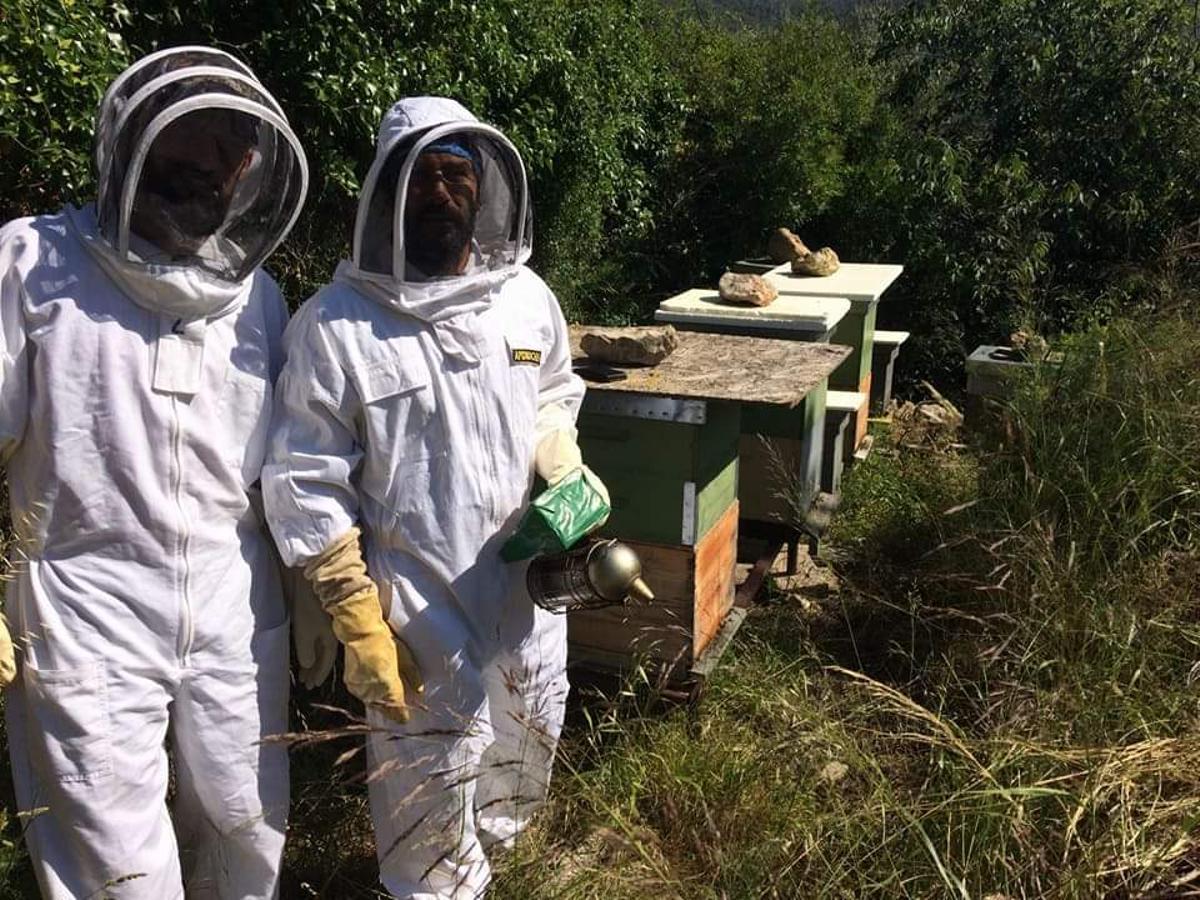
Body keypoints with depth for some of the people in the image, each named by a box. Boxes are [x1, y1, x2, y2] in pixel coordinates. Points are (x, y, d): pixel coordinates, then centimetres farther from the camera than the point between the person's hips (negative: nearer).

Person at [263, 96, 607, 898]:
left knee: (526, 755, 27)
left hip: (529, 589, 6)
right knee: (431, 792, 12)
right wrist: (358, 622, -15)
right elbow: (308, 486, -14)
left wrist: (568, 479, -4)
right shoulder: (336, 325, -17)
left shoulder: (526, 297, -1)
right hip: (419, 614, -6)